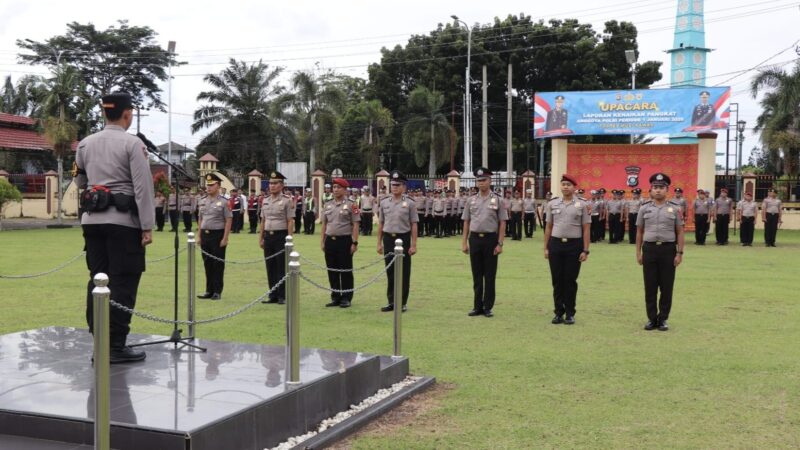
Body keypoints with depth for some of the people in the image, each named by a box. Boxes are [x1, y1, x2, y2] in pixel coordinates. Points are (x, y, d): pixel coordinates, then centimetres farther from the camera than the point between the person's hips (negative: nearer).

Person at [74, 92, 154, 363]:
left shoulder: (85, 145, 10)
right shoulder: (132, 144, -8)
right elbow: (143, 188, -13)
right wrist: (148, 227, -11)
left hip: (92, 219, 6)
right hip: (123, 221, -6)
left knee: (97, 280, 10)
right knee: (122, 283, -2)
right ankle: (116, 346, -2)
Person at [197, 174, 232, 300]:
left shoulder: (224, 202, -7)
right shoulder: (203, 202, 11)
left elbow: (229, 221, -9)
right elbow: (200, 219, 16)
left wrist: (225, 239, -14)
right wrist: (199, 236, 10)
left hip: (217, 235, -6)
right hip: (205, 234, 6)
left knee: (218, 264, 0)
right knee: (207, 264, 10)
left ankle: (217, 291, 7)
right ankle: (209, 290, 17)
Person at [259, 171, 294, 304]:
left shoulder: (287, 200, -6)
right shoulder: (265, 200, 11)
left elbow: (290, 221, -9)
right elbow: (263, 221, 17)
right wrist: (261, 238, 13)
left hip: (281, 235, -5)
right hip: (268, 236, 6)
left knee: (281, 268, -1)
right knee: (270, 267, 8)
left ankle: (282, 296, 5)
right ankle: (273, 296, 15)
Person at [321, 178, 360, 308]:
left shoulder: (351, 205, -5)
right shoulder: (328, 205, 11)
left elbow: (355, 225, -7)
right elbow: (324, 224, 16)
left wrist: (354, 242, -12)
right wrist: (322, 241, 11)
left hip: (345, 240, -5)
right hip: (330, 240, 5)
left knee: (346, 271, 1)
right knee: (332, 271, 9)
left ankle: (346, 298, 8)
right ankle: (335, 297, 19)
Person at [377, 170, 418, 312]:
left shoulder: (409, 203, -3)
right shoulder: (384, 202, 7)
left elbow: (414, 225, -4)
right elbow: (381, 223, 12)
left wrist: (413, 245, -8)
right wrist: (379, 243, 9)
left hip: (403, 239, -3)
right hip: (388, 239, 3)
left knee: (403, 273, 3)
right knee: (390, 272, 9)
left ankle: (402, 303, 11)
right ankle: (391, 301, 18)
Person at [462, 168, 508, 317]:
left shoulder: (497, 200, -1)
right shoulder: (471, 200, 7)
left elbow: (502, 223, -3)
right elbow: (466, 222, 9)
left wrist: (500, 244, -9)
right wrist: (464, 242, 4)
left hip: (491, 239, -3)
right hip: (475, 239, 3)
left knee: (489, 276, 3)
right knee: (477, 275, 8)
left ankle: (488, 307, 11)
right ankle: (477, 307, 17)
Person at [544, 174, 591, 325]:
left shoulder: (582, 205, -1)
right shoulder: (552, 204, 6)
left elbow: (586, 229, -2)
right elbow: (549, 227, 10)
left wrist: (585, 250, -6)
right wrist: (546, 248, 7)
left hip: (574, 245, -2)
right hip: (556, 244, 2)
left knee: (570, 280, 3)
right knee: (557, 280, 6)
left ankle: (570, 314, 13)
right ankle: (558, 312, 16)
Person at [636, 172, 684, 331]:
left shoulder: (675, 208, 1)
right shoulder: (645, 208, 5)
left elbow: (680, 232, 3)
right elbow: (639, 232, 9)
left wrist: (680, 253, -3)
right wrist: (638, 253, 5)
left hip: (668, 249, -1)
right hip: (649, 249, 1)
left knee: (666, 287, 4)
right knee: (650, 286, 5)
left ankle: (663, 319, 14)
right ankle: (652, 318, 14)